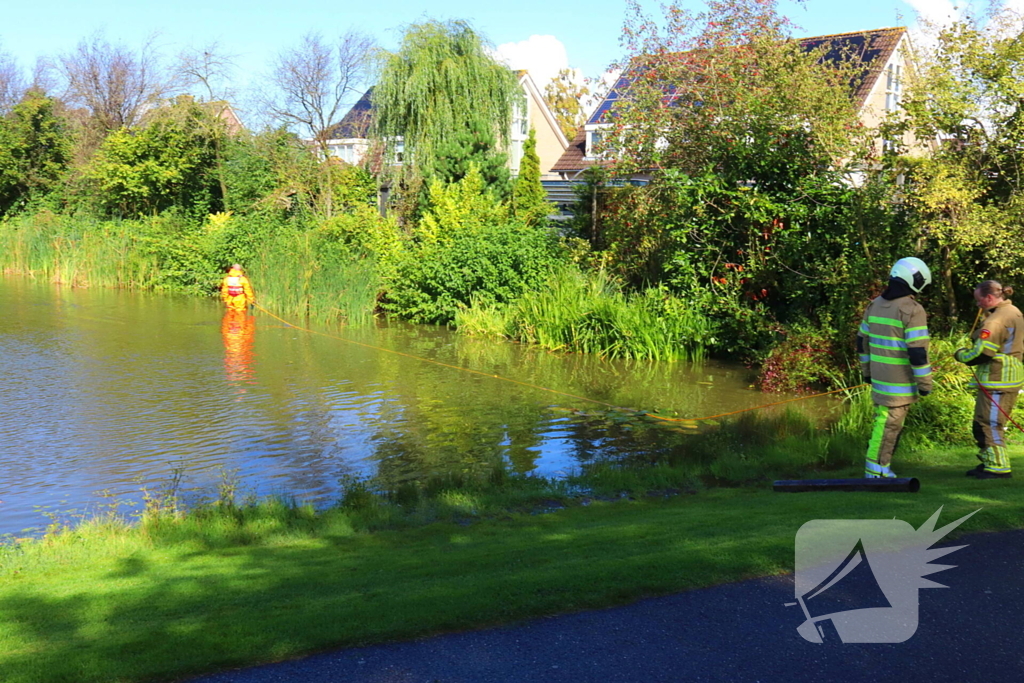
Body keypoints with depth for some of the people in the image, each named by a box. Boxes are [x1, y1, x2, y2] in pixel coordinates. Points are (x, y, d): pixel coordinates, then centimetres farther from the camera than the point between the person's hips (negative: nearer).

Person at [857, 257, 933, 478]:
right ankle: (876, 470, 3)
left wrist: (866, 369, 26)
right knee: (890, 424, -2)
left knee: (883, 420, 17)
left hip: (879, 377, 8)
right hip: (900, 381, -8)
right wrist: (925, 383, -11)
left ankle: (876, 466, 22)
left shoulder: (875, 305, 10)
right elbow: (917, 350, -18)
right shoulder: (912, 310, -15)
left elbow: (863, 340, 17)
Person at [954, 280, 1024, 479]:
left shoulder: (996, 320, -19)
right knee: (982, 423, 16)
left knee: (989, 424, -4)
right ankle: (988, 463, 21)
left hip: (997, 381, -10)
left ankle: (998, 467, 0)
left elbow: (981, 354, -22)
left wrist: (960, 355, -4)